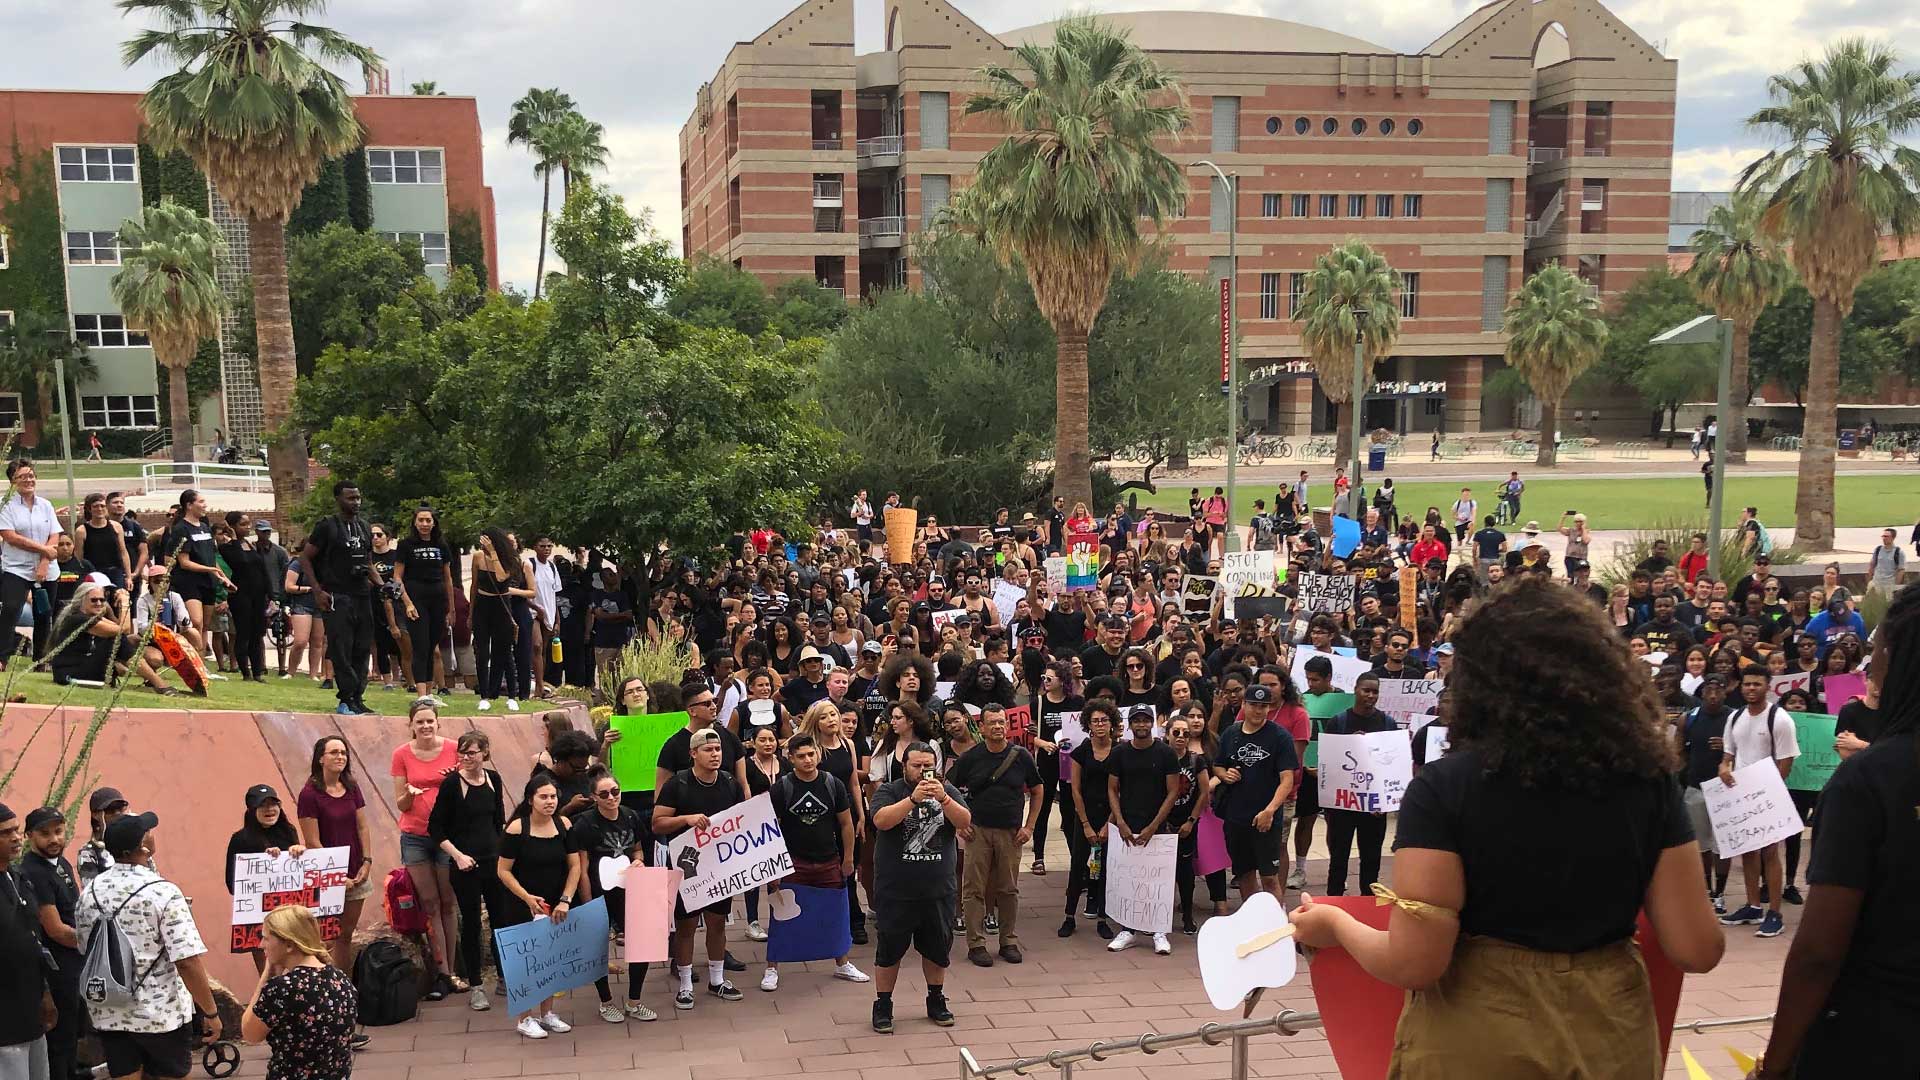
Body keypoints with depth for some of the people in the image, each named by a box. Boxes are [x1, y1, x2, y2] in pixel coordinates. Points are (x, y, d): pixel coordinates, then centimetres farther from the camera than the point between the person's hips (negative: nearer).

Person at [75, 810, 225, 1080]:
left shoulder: (88, 892, -1)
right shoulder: (163, 893, -18)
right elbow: (188, 962, -21)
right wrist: (211, 1012, -12)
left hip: (107, 1014, 5)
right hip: (162, 1015, -4)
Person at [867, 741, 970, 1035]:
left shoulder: (947, 790, 4)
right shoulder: (890, 790, -4)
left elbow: (965, 822, -10)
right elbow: (881, 821, -22)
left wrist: (942, 798, -26)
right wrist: (913, 798, -32)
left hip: (938, 890, 3)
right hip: (895, 891, -3)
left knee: (937, 947, 15)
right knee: (890, 949, 5)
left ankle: (936, 1000, 31)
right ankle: (882, 1005, 18)